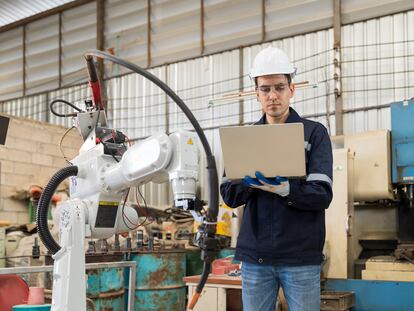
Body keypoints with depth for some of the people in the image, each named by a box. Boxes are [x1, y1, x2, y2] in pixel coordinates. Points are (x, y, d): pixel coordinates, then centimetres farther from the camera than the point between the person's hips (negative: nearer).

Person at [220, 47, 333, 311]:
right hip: (255, 255, 3)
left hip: (301, 255, -2)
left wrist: (282, 189, -25)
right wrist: (251, 181, -16)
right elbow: (229, 196, 5)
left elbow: (322, 196, -8)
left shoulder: (314, 133, 1)